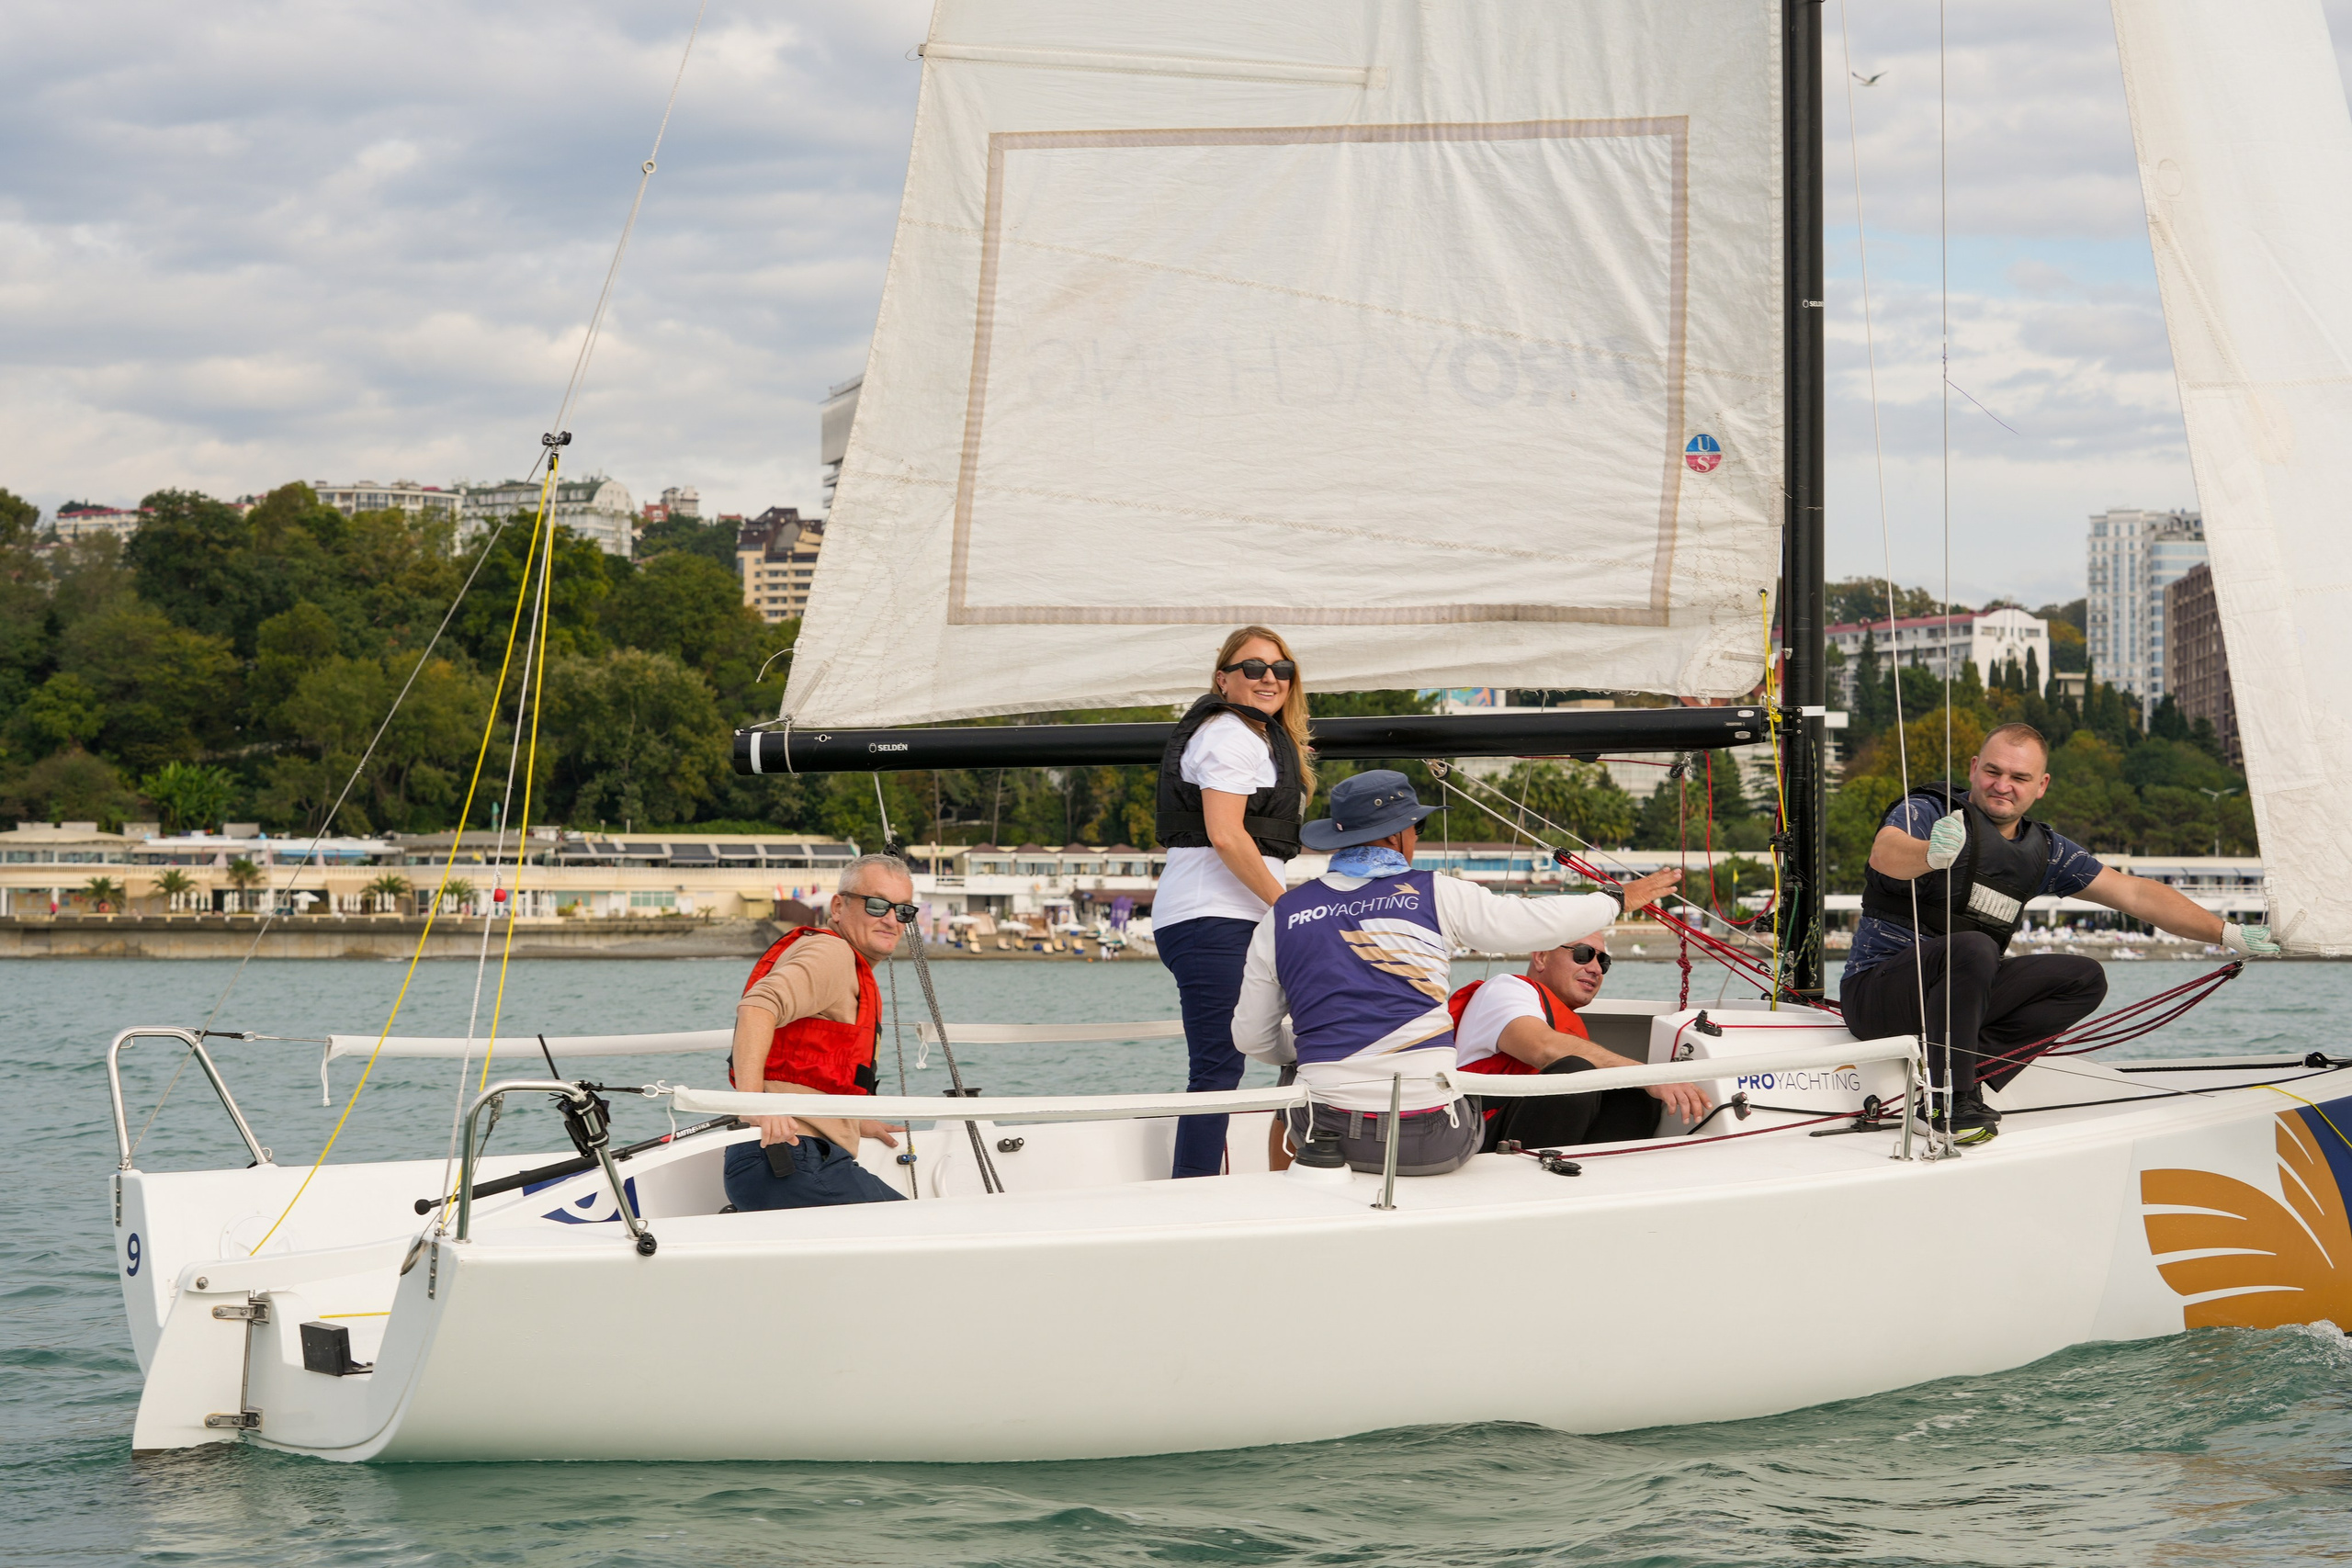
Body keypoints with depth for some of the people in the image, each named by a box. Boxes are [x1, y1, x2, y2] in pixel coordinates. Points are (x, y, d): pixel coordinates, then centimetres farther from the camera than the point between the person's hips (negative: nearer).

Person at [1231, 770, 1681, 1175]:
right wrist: (1619, 899, 28)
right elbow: (1540, 921, 9)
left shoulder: (1282, 916, 5)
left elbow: (1252, 1038, 11)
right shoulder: (1437, 896, -1)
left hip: (1326, 1136, 2)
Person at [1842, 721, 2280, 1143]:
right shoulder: (1926, 813, -11)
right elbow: (1885, 855, -35)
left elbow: (2134, 894, 12)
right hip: (1877, 991, -7)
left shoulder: (2044, 851, 9)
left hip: (1960, 991, 7)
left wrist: (2227, 934, 6)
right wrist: (1930, 853, -59)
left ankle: (1965, 1074, -16)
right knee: (1973, 947, -35)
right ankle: (1950, 1098, -26)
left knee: (2085, 979, -6)